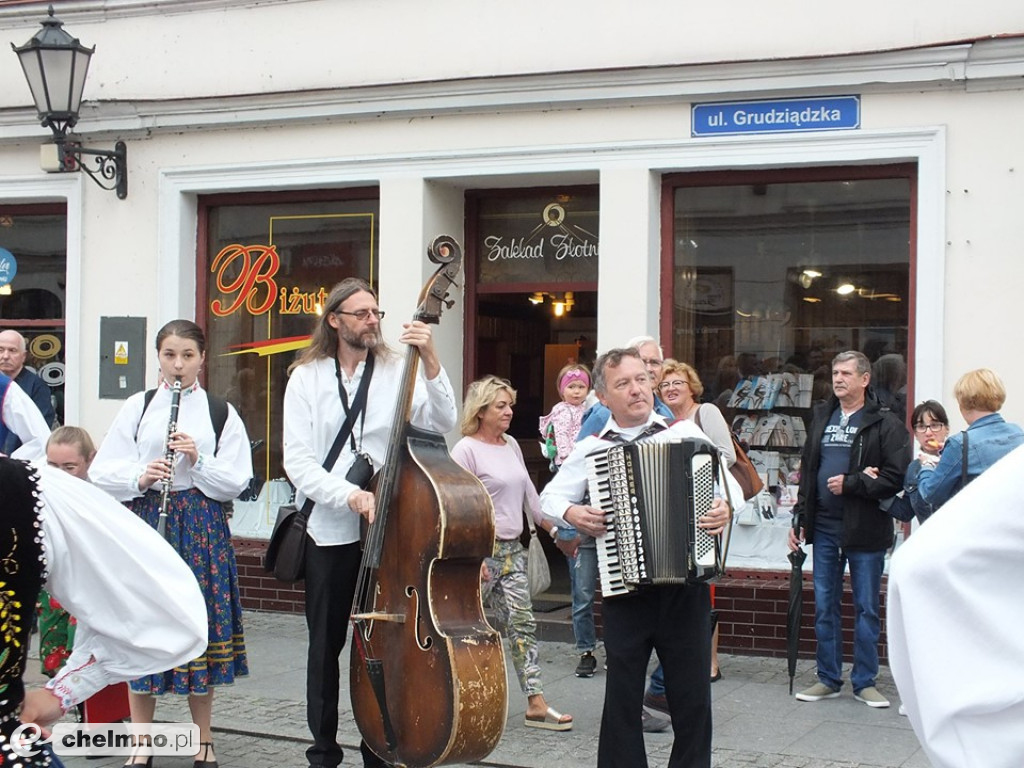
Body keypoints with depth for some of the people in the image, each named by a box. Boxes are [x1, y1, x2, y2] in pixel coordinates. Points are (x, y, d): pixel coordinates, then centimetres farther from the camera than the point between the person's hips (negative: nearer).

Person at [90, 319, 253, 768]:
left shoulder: (220, 412, 5)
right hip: (144, 521, 0)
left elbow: (237, 482, 1)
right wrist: (140, 477, -15)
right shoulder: (137, 408, 6)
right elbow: (101, 472, 2)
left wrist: (198, 461, -14)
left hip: (201, 526, 0)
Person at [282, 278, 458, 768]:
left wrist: (430, 361, -22)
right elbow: (297, 460, -5)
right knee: (326, 645, 9)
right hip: (329, 532, 1)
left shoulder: (399, 371, 1)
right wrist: (349, 494, -20)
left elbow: (442, 424, -12)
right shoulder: (307, 378, 2)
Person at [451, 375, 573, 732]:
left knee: (522, 623, 2)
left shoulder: (511, 445, 11)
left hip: (512, 549, 7)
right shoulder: (466, 449, -11)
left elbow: (530, 494, 19)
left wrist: (554, 529, 17)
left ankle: (536, 703, 1)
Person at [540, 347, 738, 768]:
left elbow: (730, 483, 7)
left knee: (692, 695, 7)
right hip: (624, 588, 0)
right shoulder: (591, 450, 5)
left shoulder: (686, 433, 2)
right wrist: (571, 513, -8)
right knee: (622, 695, 8)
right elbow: (549, 497, 13)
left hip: (686, 586, 0)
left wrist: (727, 507, -14)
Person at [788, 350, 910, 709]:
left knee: (866, 609, 5)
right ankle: (828, 679, 19)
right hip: (824, 528, 5)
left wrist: (850, 483, -17)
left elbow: (897, 477, -15)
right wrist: (799, 518, 12)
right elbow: (807, 471, 17)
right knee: (824, 607, 9)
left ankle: (865, 681, 15)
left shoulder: (885, 424, -6)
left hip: (865, 530, -5)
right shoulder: (821, 418, 13)